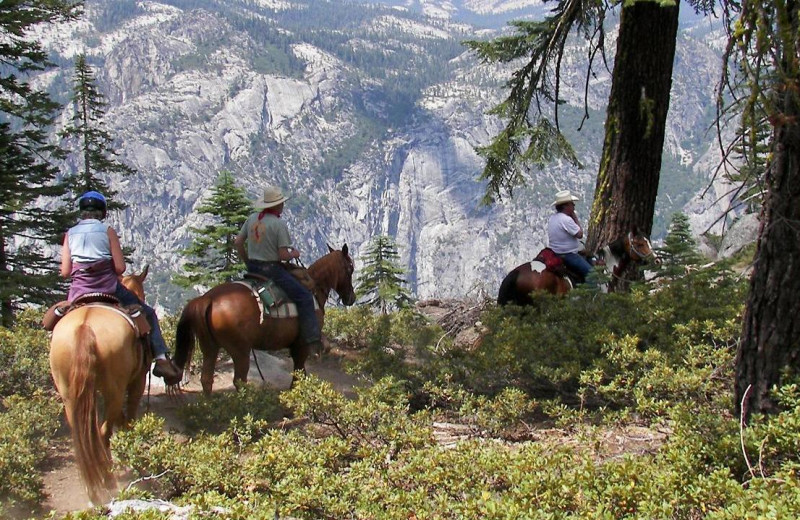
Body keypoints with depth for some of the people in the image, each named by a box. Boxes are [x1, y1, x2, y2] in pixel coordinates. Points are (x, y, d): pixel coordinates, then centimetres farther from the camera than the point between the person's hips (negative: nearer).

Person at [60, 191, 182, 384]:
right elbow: (120, 268, -5)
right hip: (108, 287, -2)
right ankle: (161, 359, 0)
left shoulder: (70, 234, 7)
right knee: (148, 314, 14)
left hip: (79, 293, 2)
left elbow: (65, 272, 3)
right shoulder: (107, 231, 0)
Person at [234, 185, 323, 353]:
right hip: (271, 269, -8)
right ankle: (313, 340, -8)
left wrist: (247, 262, 22)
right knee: (304, 297, -4)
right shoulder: (279, 224, -15)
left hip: (252, 268, 8)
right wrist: (294, 254, 4)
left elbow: (237, 242, 11)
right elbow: (283, 255, -16)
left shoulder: (252, 218, 6)